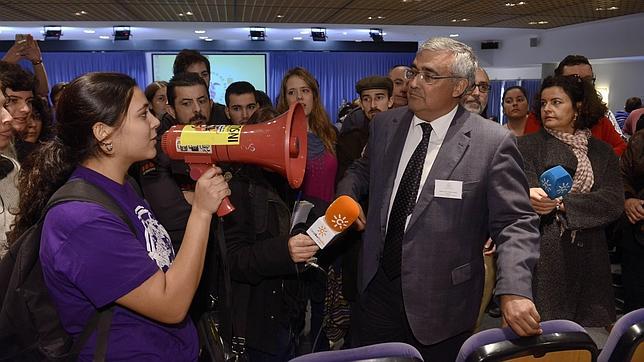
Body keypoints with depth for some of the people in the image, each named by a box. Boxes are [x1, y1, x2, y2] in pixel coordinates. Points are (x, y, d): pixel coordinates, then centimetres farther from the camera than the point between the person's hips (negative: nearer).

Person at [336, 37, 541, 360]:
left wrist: (514, 291, -27)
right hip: (376, 289, 4)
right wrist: (346, 195, -2)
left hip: (440, 304, -4)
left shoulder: (493, 142, -13)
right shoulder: (385, 125, 1)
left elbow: (515, 222, -13)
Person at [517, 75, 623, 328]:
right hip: (541, 257, -2)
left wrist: (561, 203, -14)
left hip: (588, 258, 3)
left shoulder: (601, 151, 11)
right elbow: (527, 194, -7)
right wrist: (532, 199, -30)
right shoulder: (528, 145, 3)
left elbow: (614, 202, -2)